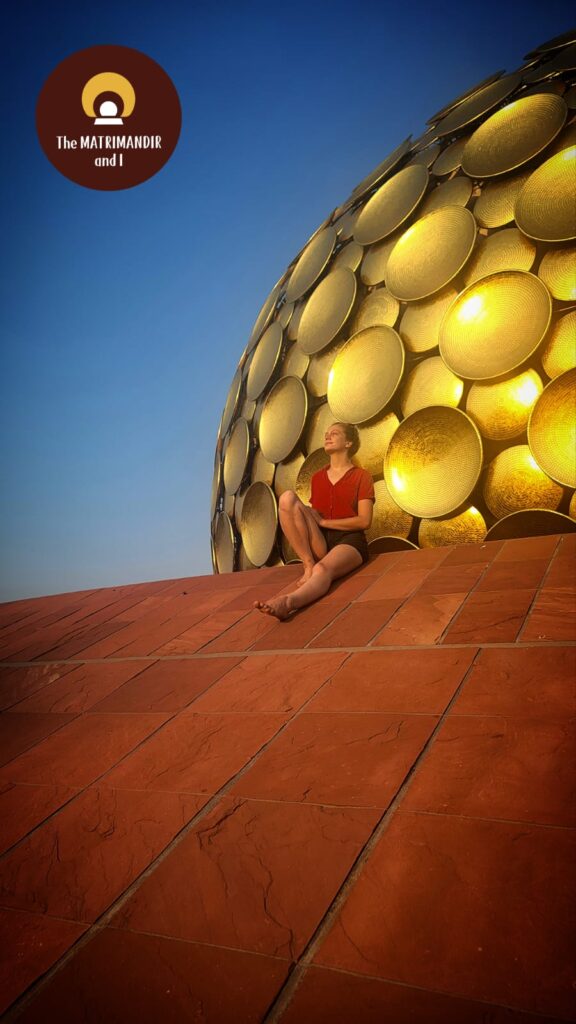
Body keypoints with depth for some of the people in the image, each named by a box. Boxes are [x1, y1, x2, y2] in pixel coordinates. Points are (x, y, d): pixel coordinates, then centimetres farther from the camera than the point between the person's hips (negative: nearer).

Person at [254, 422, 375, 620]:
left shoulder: (361, 476, 6)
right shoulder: (318, 477, 19)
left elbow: (364, 521, -4)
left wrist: (323, 521, -7)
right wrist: (305, 516, -6)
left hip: (349, 541, -4)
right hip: (320, 542, 5)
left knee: (323, 569, -40)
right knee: (287, 497, -18)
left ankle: (288, 602, -73)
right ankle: (308, 564, -22)